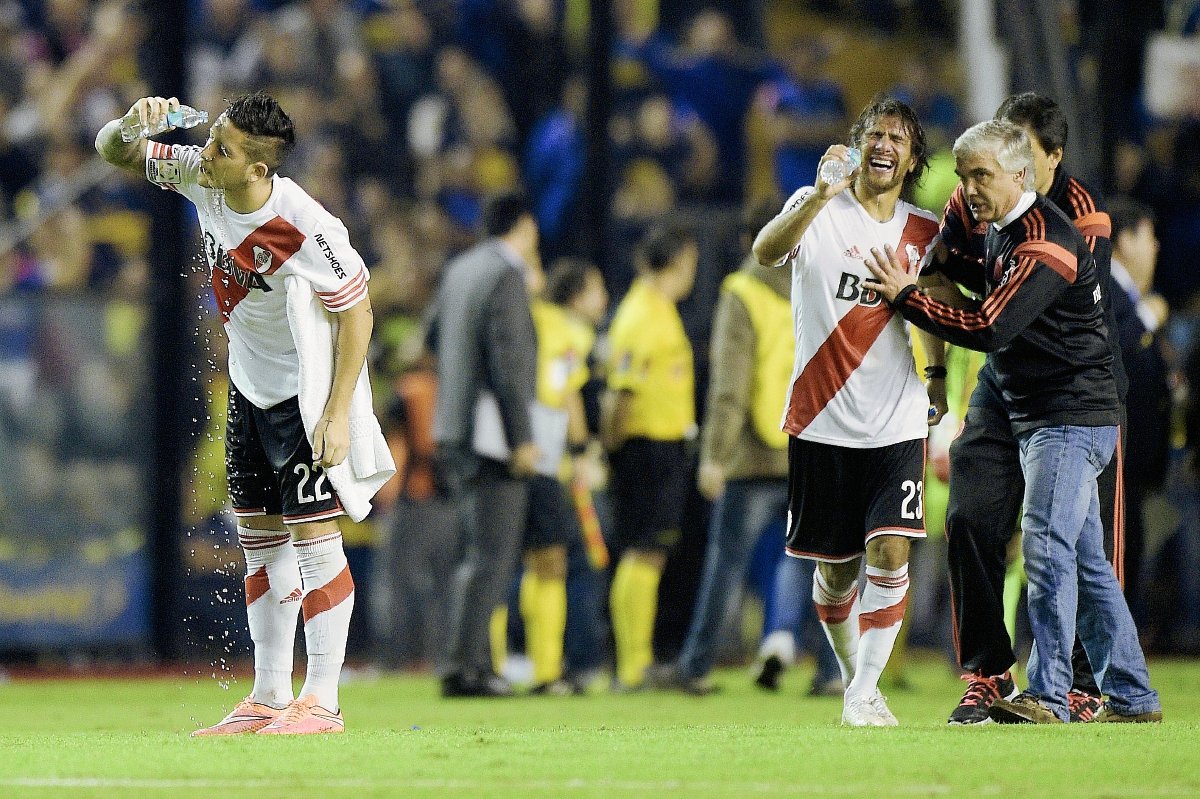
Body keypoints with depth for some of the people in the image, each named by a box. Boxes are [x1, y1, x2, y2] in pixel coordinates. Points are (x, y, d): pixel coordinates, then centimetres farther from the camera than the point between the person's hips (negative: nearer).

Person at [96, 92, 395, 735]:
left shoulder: (305, 230, -30)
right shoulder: (200, 177, -11)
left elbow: (357, 314, -21)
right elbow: (112, 151, -1)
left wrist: (337, 413, -23)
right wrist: (133, 123, -25)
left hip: (308, 392, -8)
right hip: (249, 386, 8)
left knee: (312, 532, -8)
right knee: (260, 538, 10)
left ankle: (321, 701, -4)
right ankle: (267, 700, 16)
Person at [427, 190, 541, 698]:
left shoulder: (459, 270, 12)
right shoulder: (506, 276, -14)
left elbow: (434, 335, 24)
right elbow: (507, 361, -19)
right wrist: (521, 439, -18)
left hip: (454, 429, 9)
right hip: (491, 436, -9)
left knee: (482, 553, 16)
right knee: (491, 556, -8)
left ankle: (474, 661, 17)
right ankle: (464, 666, -12)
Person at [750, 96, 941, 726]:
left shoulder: (924, 232, 8)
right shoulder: (819, 209, -2)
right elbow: (766, 252, -24)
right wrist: (821, 196, -38)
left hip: (897, 424, 1)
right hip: (821, 421, -1)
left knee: (890, 553, -14)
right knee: (835, 570, 6)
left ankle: (865, 694, -9)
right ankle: (853, 676, 28)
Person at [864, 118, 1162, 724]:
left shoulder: (1044, 243, -19)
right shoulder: (1004, 230, 12)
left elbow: (990, 329, -26)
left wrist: (906, 296, -16)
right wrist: (946, 265, 17)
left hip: (1071, 418, -10)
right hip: (1042, 419, 10)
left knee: (1046, 547, -17)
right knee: (1084, 559, 10)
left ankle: (1048, 695, -20)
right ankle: (1130, 696, 13)